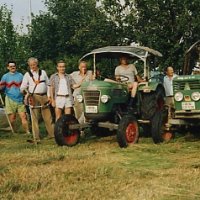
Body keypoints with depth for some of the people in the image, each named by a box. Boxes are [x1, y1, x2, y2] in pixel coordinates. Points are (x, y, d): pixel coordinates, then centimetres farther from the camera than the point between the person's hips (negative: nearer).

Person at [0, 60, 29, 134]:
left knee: (24, 117, -6)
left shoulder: (20, 75, 10)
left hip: (20, 99, 1)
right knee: (12, 118, 0)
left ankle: (27, 132, -5)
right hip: (10, 100, -1)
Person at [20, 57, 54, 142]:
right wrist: (24, 90, -21)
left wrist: (49, 96, 6)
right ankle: (36, 137, 0)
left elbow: (48, 84, 13)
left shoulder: (43, 72, 13)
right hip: (33, 97, -2)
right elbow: (22, 87, 2)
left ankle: (52, 133, 14)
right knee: (34, 117, -3)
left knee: (48, 116, 5)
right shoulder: (27, 74, 6)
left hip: (44, 96, 2)